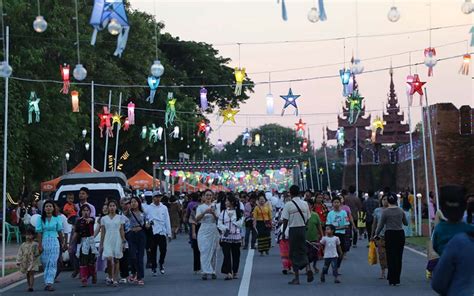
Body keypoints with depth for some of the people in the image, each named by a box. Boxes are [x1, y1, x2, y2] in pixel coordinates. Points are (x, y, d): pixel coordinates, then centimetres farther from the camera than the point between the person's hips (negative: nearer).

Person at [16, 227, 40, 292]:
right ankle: (29, 286, 19)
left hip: (33, 262, -4)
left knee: (31, 274, -12)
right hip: (25, 262, 4)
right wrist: (18, 261, 4)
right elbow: (20, 254, 8)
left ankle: (31, 287, -16)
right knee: (27, 275, 9)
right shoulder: (23, 245, 7)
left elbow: (37, 254, -4)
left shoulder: (35, 245, -3)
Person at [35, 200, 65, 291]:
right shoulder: (41, 219, 3)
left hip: (54, 242, -1)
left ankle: (49, 283, -16)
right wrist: (40, 245, -4)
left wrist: (62, 243, 13)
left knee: (53, 263, -11)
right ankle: (47, 282, 13)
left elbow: (60, 232, 9)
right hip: (45, 242, 1)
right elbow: (39, 233, 1)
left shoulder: (57, 219, 3)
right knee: (45, 263, 4)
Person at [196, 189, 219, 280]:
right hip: (204, 231, -2)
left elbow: (218, 219, 1)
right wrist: (205, 212, -25)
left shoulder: (215, 206, 9)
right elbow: (197, 219, -10)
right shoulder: (200, 207, 5)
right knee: (204, 251, -9)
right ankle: (205, 271, -12)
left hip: (214, 231, 2)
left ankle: (213, 271, 13)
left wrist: (213, 213, -18)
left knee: (213, 252, 5)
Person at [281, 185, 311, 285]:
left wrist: (283, 232, -1)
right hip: (303, 229, 4)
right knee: (303, 251, 16)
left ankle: (297, 278, 4)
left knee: (294, 254, 4)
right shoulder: (305, 204, 3)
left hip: (293, 229, -4)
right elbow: (307, 219, 7)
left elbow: (285, 220, -9)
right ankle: (308, 269, -8)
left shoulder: (288, 205, -10)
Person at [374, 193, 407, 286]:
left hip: (390, 235, -3)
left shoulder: (385, 212, -8)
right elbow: (406, 223, 13)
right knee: (398, 257, 8)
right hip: (400, 234, 3)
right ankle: (397, 280, 10)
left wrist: (376, 234, 11)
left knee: (390, 257, 2)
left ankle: (392, 280, 1)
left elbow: (381, 225, -3)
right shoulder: (401, 211, 1)